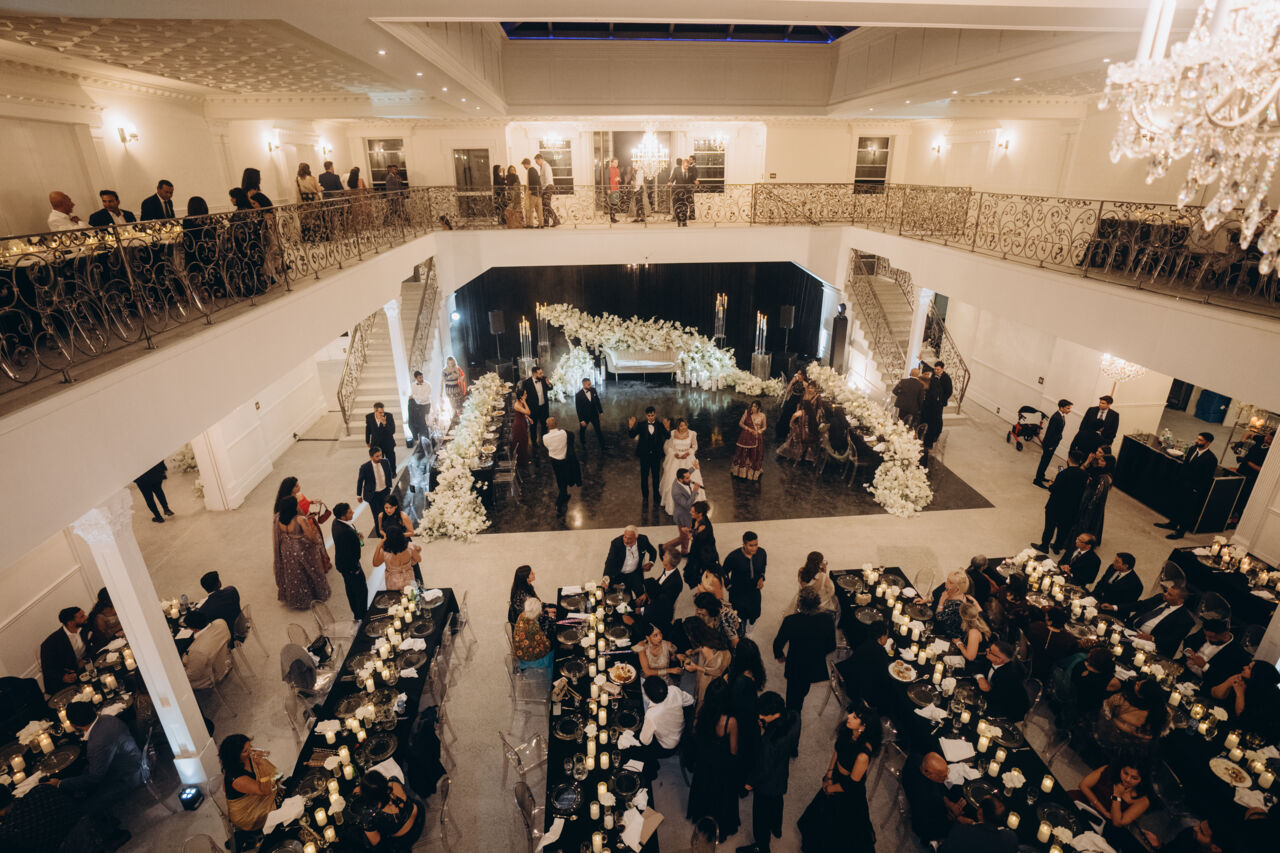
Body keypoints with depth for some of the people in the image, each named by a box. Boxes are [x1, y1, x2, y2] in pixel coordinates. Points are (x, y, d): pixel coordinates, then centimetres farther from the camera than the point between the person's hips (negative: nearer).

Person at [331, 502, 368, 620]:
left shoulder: (337, 521, -9)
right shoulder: (344, 531, -38)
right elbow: (348, 553, -29)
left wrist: (356, 536, -6)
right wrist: (355, 568, -18)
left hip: (343, 563, 9)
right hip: (350, 566, -9)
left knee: (351, 588, 26)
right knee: (361, 590, 11)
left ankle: (356, 613, 45)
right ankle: (362, 616, 30)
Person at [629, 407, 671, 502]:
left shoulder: (660, 425, -8)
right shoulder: (641, 425, -8)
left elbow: (667, 437, -16)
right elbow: (632, 435, -13)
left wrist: (667, 429, -37)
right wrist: (630, 427, -33)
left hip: (656, 455, 1)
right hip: (644, 455, -1)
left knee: (656, 475, 17)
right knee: (644, 476, 12)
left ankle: (657, 494, 36)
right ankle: (645, 496, 28)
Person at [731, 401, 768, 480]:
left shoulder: (762, 415, -1)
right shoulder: (747, 413, -3)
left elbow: (764, 427, 8)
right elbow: (740, 423, -1)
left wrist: (758, 431, -12)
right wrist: (748, 429, -14)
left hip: (757, 438, 1)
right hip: (746, 437, -1)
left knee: (755, 455, 4)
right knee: (743, 454, 3)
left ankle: (753, 473, 20)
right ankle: (741, 472, 18)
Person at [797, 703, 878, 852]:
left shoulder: (863, 754, -41)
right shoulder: (847, 732, -22)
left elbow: (852, 784, -26)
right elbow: (836, 751, -1)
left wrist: (831, 788, -10)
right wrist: (829, 775, -3)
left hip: (848, 794, -7)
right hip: (836, 778, 7)